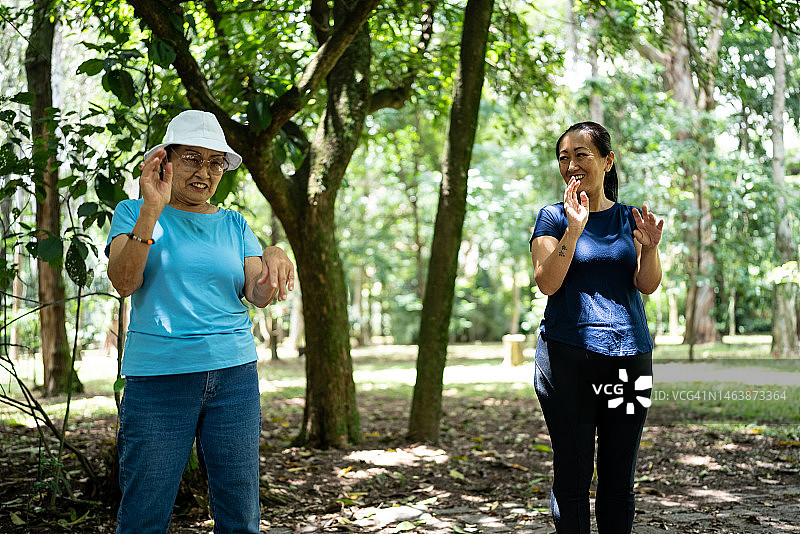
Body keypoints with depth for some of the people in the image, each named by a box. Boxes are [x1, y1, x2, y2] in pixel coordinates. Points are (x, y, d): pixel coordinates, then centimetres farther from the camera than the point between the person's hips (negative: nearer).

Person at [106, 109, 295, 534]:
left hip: (234, 372, 3)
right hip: (158, 375, -3)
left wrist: (274, 257, -19)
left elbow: (258, 295, 3)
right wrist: (152, 210, -21)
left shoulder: (233, 225, 15)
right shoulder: (133, 213, 6)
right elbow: (123, 282, -11)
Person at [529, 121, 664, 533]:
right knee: (572, 476, -2)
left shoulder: (629, 218, 12)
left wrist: (650, 248, -19)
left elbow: (648, 285, 1)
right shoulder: (553, 217, 5)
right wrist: (574, 230, -21)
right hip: (567, 356, -3)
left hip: (629, 355, 3)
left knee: (619, 477, 7)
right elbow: (546, 283, -9)